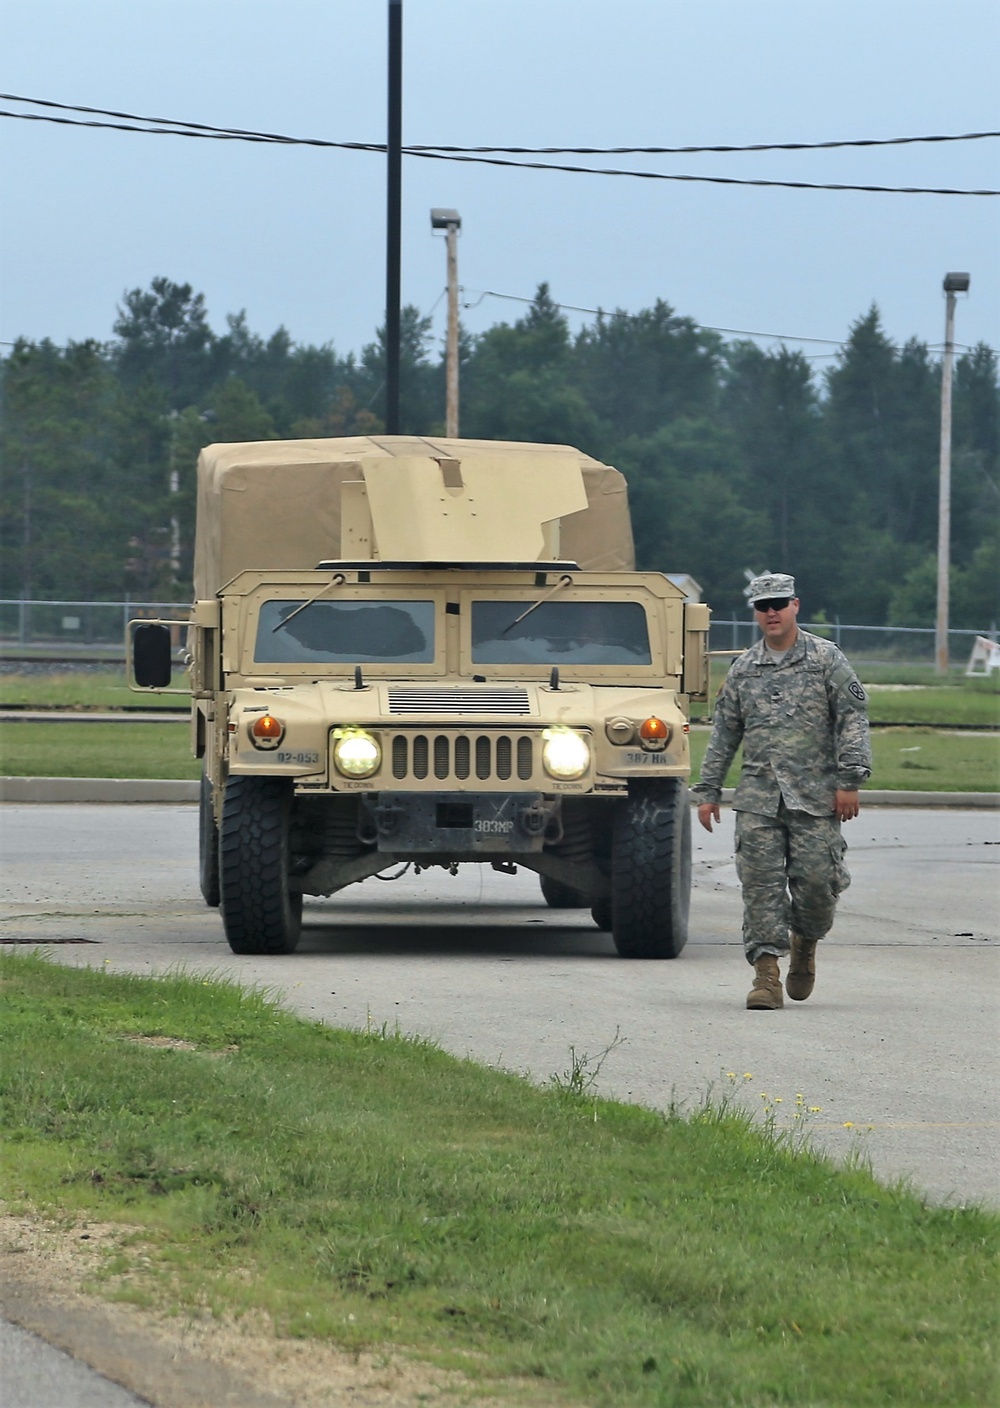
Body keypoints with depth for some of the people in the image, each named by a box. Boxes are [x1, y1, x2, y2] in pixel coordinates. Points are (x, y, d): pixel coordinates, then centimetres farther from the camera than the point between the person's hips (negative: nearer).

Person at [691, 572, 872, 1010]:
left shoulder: (826, 659, 2)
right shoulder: (743, 669, 13)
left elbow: (853, 720, -2)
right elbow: (723, 734, 17)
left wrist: (849, 779, -10)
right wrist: (708, 791, 12)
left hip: (815, 795, -3)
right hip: (758, 796, 3)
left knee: (815, 879, -5)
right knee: (761, 882, -6)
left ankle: (805, 943, 24)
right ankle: (766, 973, -5)